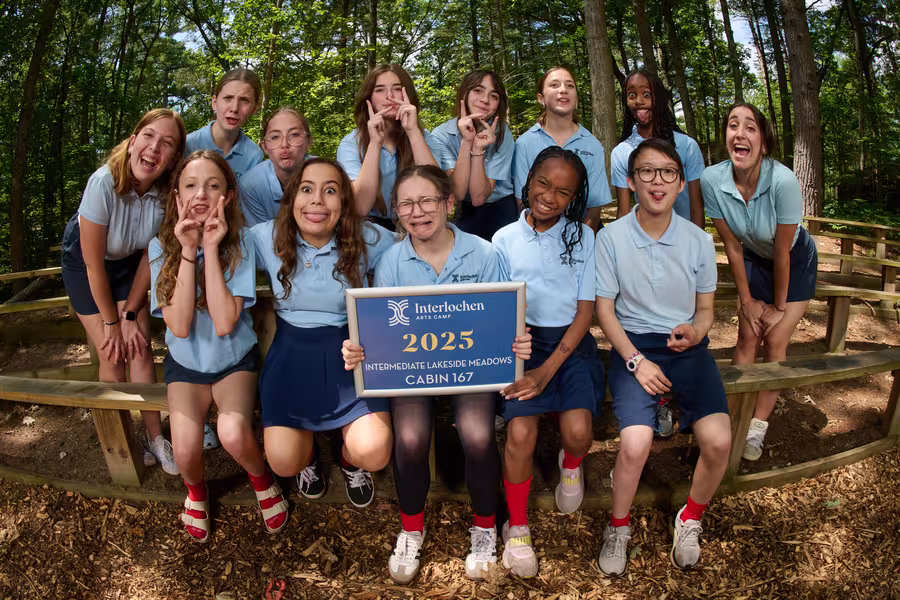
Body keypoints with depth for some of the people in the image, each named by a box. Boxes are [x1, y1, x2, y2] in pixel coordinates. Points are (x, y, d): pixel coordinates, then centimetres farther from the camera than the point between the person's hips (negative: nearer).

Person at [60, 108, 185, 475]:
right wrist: (111, 322, -14)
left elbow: (149, 256, -11)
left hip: (127, 261, 3)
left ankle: (156, 438, 10)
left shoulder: (166, 192, -24)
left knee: (139, 348, -3)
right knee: (112, 357, -4)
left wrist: (130, 315, -9)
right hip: (83, 262, -2)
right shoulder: (104, 183, -34)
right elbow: (94, 263, -24)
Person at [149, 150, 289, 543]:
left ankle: (262, 481, 6)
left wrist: (211, 248, -26)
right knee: (185, 450, -21)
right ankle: (196, 491, 17)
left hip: (234, 359, -1)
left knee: (233, 434, -29)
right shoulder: (162, 246, -9)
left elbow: (225, 323, -25)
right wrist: (188, 251, -26)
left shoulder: (240, 244, -13)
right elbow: (179, 326, -20)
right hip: (186, 362, 2)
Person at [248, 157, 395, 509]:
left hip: (349, 353, -1)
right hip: (291, 354, 2)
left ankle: (349, 459, 22)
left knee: (373, 454, -18)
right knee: (283, 463, -9)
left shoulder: (368, 239, -11)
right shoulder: (266, 239, -6)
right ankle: (308, 452, 31)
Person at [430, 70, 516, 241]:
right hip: (466, 215, 0)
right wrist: (466, 141, -31)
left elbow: (479, 197, -21)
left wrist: (478, 149, -32)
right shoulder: (441, 135, -13)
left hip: (502, 212, 0)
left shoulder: (502, 134, -13)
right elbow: (458, 192, -24)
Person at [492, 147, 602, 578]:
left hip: (570, 343, 0)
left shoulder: (583, 238, 0)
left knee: (578, 430, -23)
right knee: (520, 432, -23)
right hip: (521, 342, 0)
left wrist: (548, 369, -13)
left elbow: (585, 312, -2)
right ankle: (517, 527, 2)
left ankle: (571, 465, 18)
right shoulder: (505, 239, 2)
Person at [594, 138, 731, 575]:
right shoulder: (611, 238, -6)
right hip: (633, 344, -2)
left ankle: (690, 520, 13)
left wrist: (695, 332, -13)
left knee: (718, 440, -20)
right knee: (635, 444, -26)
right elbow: (604, 309, -2)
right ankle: (618, 526, 7)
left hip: (686, 345, 3)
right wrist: (636, 361, -13)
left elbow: (705, 308, 11)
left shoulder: (698, 240, 1)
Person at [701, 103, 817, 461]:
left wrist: (780, 306, -13)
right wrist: (747, 300, -8)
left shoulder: (783, 182, -36)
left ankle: (758, 428, 7)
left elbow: (782, 251, -24)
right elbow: (732, 246, -15)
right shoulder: (712, 179, -26)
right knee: (747, 337, -2)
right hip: (754, 260, 3)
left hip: (795, 261, -2)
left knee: (775, 341, -5)